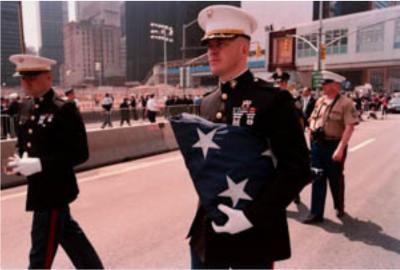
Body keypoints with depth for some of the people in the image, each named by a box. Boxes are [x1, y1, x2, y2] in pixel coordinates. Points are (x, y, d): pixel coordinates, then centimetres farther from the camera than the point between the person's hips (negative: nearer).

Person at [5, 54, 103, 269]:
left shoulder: (64, 109, -17)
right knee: (69, 234, 23)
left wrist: (40, 164, -26)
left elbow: (79, 153, -21)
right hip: (39, 187, 8)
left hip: (54, 190, -8)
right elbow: (23, 144, 18)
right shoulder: (26, 108, 7)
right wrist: (19, 160, -3)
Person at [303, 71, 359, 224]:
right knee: (317, 179, 7)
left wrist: (340, 148, -26)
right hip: (317, 145, 5)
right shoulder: (320, 101, 8)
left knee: (335, 179, 12)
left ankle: (339, 207, 37)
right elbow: (312, 119, 17)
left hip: (334, 146, -5)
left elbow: (349, 128, -19)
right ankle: (316, 213, 15)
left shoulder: (346, 103, -12)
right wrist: (312, 138, 5)